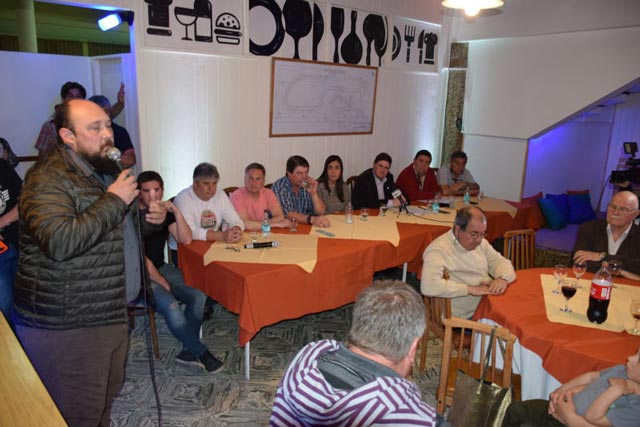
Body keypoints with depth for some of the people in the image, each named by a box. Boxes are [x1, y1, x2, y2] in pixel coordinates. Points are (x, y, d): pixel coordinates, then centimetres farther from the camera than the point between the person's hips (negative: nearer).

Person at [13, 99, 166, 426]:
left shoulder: (106, 169, 13)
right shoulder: (49, 179, -17)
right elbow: (59, 242, -33)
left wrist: (149, 218, 5)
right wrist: (115, 200, -25)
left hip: (110, 313, 9)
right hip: (66, 326, -9)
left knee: (107, 396, 23)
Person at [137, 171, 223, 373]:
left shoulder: (165, 211, 6)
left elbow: (186, 240, -3)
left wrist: (177, 212, -14)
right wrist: (161, 281, -11)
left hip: (160, 267, 7)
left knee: (199, 296, -17)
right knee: (171, 307, -29)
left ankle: (188, 351, -4)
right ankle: (201, 353, -9)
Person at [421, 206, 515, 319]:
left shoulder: (480, 242, 12)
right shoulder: (438, 249, -16)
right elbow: (428, 286, -29)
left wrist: (503, 278, -6)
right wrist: (471, 289, -23)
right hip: (465, 318, -9)